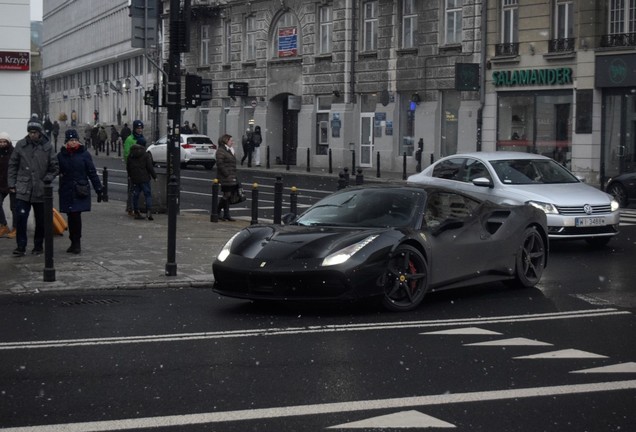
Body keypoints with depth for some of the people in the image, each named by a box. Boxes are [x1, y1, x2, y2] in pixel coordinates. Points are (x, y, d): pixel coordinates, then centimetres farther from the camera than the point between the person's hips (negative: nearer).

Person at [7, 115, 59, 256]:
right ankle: (21, 247, 0)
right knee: (20, 218, -8)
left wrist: (46, 180, -6)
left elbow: (54, 168, 5)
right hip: (22, 190, 0)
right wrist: (12, 184, 1)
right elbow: (12, 165, 7)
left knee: (40, 221, 9)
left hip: (40, 191, 0)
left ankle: (38, 246, 24)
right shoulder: (21, 145, 0)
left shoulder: (47, 147, -2)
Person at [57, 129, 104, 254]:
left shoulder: (84, 154, -1)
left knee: (76, 215, -10)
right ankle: (74, 242, 20)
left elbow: (92, 172, 0)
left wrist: (99, 189, -1)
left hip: (81, 191, -3)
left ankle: (76, 242, -1)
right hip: (67, 191, 3)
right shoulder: (61, 155, 5)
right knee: (71, 217, 8)